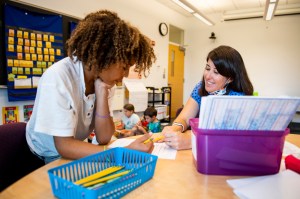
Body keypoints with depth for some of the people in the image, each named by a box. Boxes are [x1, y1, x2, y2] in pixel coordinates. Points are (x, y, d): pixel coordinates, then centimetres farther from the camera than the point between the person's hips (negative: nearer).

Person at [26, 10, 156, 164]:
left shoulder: (105, 80, -9)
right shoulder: (58, 77, -24)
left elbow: (103, 138, -12)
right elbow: (64, 146, -24)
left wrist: (102, 91, -22)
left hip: (72, 154, 5)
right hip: (43, 159, -4)